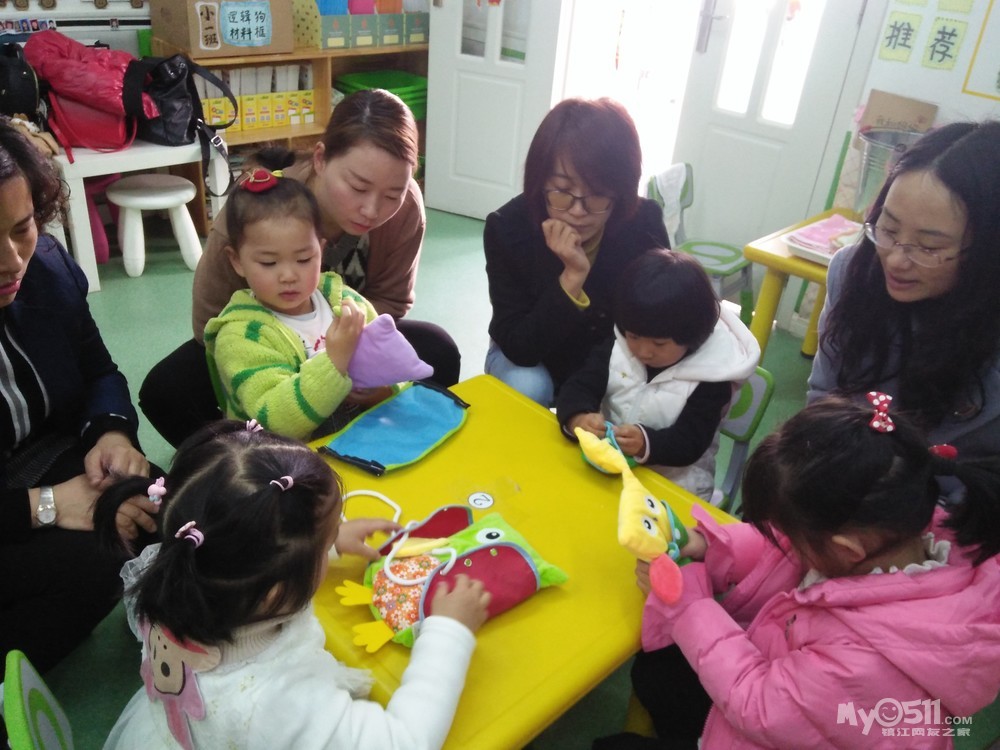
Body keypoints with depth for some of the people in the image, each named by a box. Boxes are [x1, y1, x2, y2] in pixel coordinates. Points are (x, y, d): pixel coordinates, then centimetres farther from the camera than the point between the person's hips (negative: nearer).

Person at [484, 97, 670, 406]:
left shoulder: (644, 224, -22)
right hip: (528, 361, -1)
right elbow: (518, 348, -27)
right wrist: (573, 277, -40)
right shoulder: (507, 227, -26)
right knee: (527, 389, -31)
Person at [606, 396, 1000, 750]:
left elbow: (758, 707, -27)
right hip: (791, 682, 7)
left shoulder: (871, 659, -42)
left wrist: (682, 601, -23)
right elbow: (783, 552, -4)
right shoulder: (898, 526, -22)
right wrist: (708, 546, -14)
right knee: (654, 670, 19)